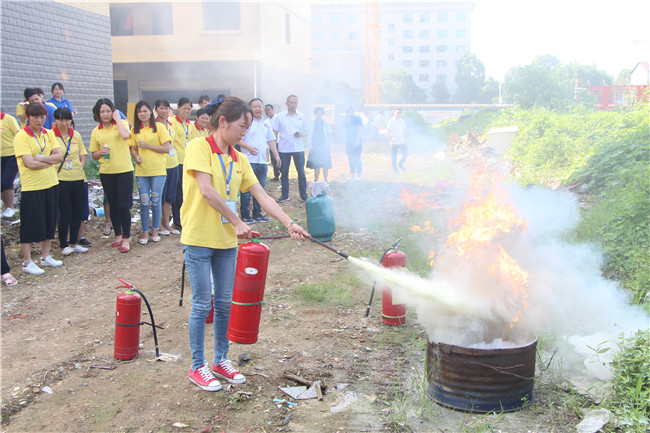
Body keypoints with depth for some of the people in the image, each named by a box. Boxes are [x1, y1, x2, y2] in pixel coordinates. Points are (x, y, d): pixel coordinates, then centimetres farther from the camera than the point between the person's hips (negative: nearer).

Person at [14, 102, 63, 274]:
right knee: (30, 224, 1)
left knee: (49, 221, 13)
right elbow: (30, 163, -19)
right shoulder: (21, 136, -10)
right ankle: (27, 262, 10)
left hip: (51, 184, 6)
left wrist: (41, 158, -14)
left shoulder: (48, 134, 8)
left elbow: (59, 156, -1)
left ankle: (46, 256, 27)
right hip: (31, 187, -6)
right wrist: (51, 161, -10)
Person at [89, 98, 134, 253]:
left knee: (123, 205, -6)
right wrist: (101, 152, -9)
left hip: (124, 170, -3)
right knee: (113, 205, 12)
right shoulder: (96, 132, 9)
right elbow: (94, 155, 14)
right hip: (106, 172, 4)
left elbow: (125, 135, -23)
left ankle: (126, 238, 5)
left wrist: (118, 119, -11)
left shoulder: (122, 123, 1)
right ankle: (118, 236, 24)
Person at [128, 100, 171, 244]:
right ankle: (145, 232, 11)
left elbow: (167, 148, -6)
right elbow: (133, 148, 14)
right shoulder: (135, 130, 10)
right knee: (144, 201, 1)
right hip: (141, 170, 3)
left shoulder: (159, 127, -1)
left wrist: (147, 145, -12)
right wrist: (136, 156, -8)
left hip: (158, 169, -2)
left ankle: (155, 231, 17)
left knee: (156, 200, 3)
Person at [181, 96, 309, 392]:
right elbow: (206, 191, -20)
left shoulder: (238, 159, 10)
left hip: (227, 240, 6)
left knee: (225, 303, 13)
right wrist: (237, 222, -18)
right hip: (199, 238, -6)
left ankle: (221, 360, 28)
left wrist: (289, 224, -3)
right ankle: (198, 367, 16)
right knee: (202, 305, 1)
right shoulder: (199, 147, -9)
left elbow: (262, 196, 7)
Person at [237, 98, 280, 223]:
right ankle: (245, 215, 3)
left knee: (260, 189, 10)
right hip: (249, 160, -6)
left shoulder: (266, 123, 17)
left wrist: (276, 155, 16)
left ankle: (257, 214, 19)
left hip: (262, 161, 6)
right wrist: (248, 147, -20)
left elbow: (271, 141, 22)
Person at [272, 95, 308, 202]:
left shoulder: (302, 117, 8)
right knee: (284, 173, 5)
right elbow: (275, 133, 5)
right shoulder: (279, 117, 4)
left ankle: (304, 194, 7)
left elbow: (306, 132, 12)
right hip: (283, 149, 0)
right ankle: (284, 195, 14)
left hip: (298, 148, 0)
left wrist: (301, 134, -11)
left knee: (301, 172, 0)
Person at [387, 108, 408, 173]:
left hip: (402, 142, 5)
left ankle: (401, 164, 21)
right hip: (394, 142, -5)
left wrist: (405, 140, 14)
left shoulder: (402, 121, 11)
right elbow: (389, 132, -8)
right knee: (394, 156, 3)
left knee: (406, 153, 0)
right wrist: (391, 141, -16)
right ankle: (395, 168, 19)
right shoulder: (391, 121, -6)